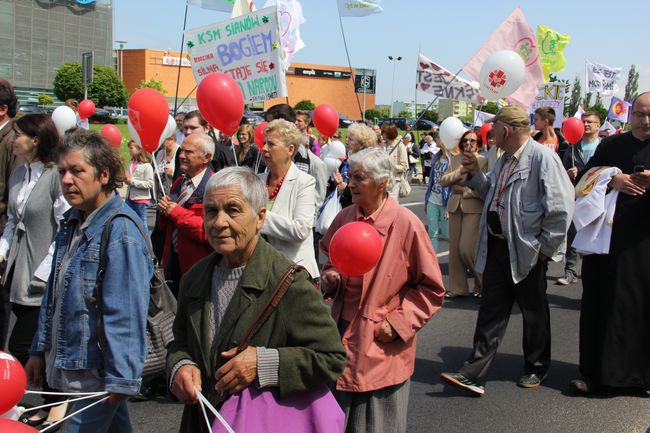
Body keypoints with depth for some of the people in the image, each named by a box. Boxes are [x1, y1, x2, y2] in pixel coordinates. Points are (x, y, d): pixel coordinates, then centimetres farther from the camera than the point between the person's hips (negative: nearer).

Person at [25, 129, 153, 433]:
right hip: (66, 360, 8)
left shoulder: (122, 232, -22)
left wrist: (121, 377, -21)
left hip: (97, 372, -8)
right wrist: (40, 350, 16)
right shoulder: (71, 222, 6)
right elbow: (53, 293, 13)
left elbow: (126, 313, -23)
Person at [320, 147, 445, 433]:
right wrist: (329, 277, -2)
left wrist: (398, 324, -14)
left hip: (381, 343, -5)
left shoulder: (406, 224, -14)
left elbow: (431, 289, -7)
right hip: (342, 335, 5)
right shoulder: (344, 218, 1)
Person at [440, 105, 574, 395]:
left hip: (527, 250, -8)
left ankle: (536, 369, 30)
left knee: (534, 312, 11)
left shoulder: (542, 157, -16)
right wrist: (475, 174, 6)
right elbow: (491, 194, 22)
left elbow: (560, 207, -19)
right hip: (497, 246, 8)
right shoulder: (505, 160, 12)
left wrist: (546, 246, -15)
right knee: (491, 311, 7)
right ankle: (474, 374, 10)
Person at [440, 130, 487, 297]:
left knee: (467, 248, -10)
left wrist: (463, 191, -9)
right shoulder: (454, 159, 13)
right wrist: (461, 171, -7)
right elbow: (443, 181, 4)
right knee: (454, 248, 5)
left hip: (473, 208, -5)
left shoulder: (483, 161, -1)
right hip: (455, 206, 5)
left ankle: (482, 283, 11)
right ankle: (457, 287, 15)